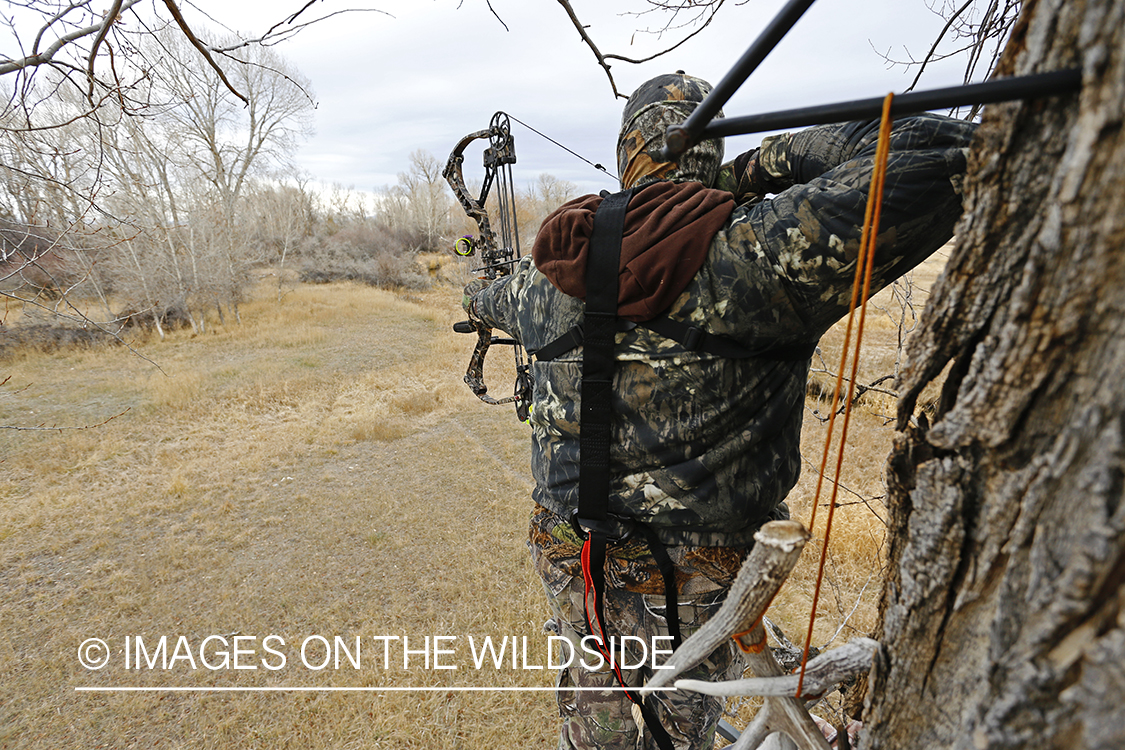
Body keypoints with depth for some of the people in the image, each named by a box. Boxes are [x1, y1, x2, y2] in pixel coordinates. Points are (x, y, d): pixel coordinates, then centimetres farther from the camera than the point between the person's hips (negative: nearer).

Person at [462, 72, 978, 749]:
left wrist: (481, 297, 44)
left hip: (570, 558, 5)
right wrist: (786, 156, -11)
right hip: (689, 588, -4)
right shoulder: (751, 254, -24)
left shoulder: (556, 268, -5)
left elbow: (507, 297, 18)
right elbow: (945, 159, -24)